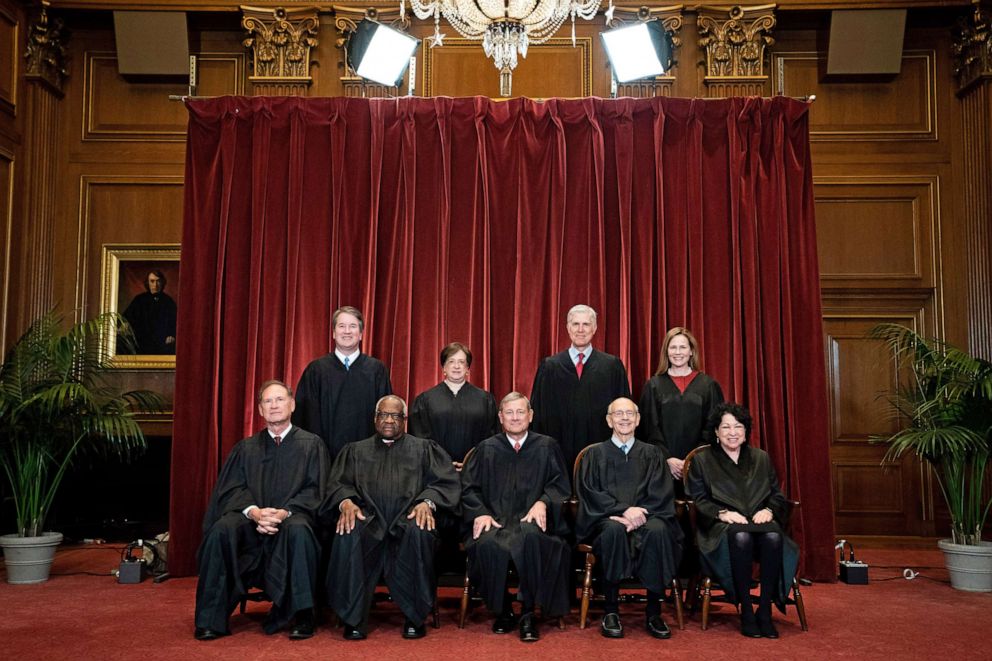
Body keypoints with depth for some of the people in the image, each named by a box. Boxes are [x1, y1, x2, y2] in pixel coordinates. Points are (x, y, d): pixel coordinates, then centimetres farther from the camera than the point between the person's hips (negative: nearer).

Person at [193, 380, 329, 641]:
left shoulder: (311, 444, 11)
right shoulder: (246, 448, 18)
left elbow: (314, 490, 1)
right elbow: (233, 488, 6)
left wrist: (285, 512, -17)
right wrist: (254, 511, -16)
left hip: (291, 518, -2)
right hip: (251, 520, 3)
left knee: (298, 530, -37)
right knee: (221, 529, -29)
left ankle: (301, 616, -27)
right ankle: (212, 619, -21)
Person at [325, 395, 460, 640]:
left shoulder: (424, 448, 21)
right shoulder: (355, 450, 26)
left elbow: (445, 482, 8)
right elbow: (338, 483, 12)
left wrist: (427, 502, -14)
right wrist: (346, 502, -12)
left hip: (408, 518, -1)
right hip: (368, 518, 1)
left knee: (419, 531, -36)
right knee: (348, 534, -33)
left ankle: (414, 617, -22)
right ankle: (354, 618, -21)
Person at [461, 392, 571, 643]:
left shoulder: (547, 446, 16)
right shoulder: (486, 449, 18)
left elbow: (560, 484, 10)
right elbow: (469, 488, 12)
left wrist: (542, 502, -11)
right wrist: (480, 513, -7)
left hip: (531, 520, -1)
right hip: (494, 520, 1)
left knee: (531, 538, -38)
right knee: (488, 545, -34)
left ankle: (528, 614, -23)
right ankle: (503, 611, -10)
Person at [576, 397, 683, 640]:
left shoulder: (651, 453, 17)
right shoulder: (595, 454, 13)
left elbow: (661, 493, 5)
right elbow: (590, 493, 0)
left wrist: (638, 513, -15)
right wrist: (624, 510, -16)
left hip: (643, 518, 1)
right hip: (606, 520, -1)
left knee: (658, 530, -33)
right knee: (614, 530, -36)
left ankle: (654, 612, -23)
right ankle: (611, 611, -26)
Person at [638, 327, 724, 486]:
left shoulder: (708, 385, 5)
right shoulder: (653, 386, 6)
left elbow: (712, 428, 2)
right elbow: (650, 429, 1)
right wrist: (667, 458, -10)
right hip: (663, 465, 0)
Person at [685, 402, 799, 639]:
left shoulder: (762, 458, 22)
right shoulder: (702, 460, 12)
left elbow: (778, 496, 17)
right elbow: (698, 500, 3)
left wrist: (769, 510, -6)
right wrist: (723, 513, -15)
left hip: (759, 520, 3)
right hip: (721, 525, -3)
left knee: (774, 536, -34)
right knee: (741, 537, -39)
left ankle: (765, 610, -25)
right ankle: (746, 611, -28)